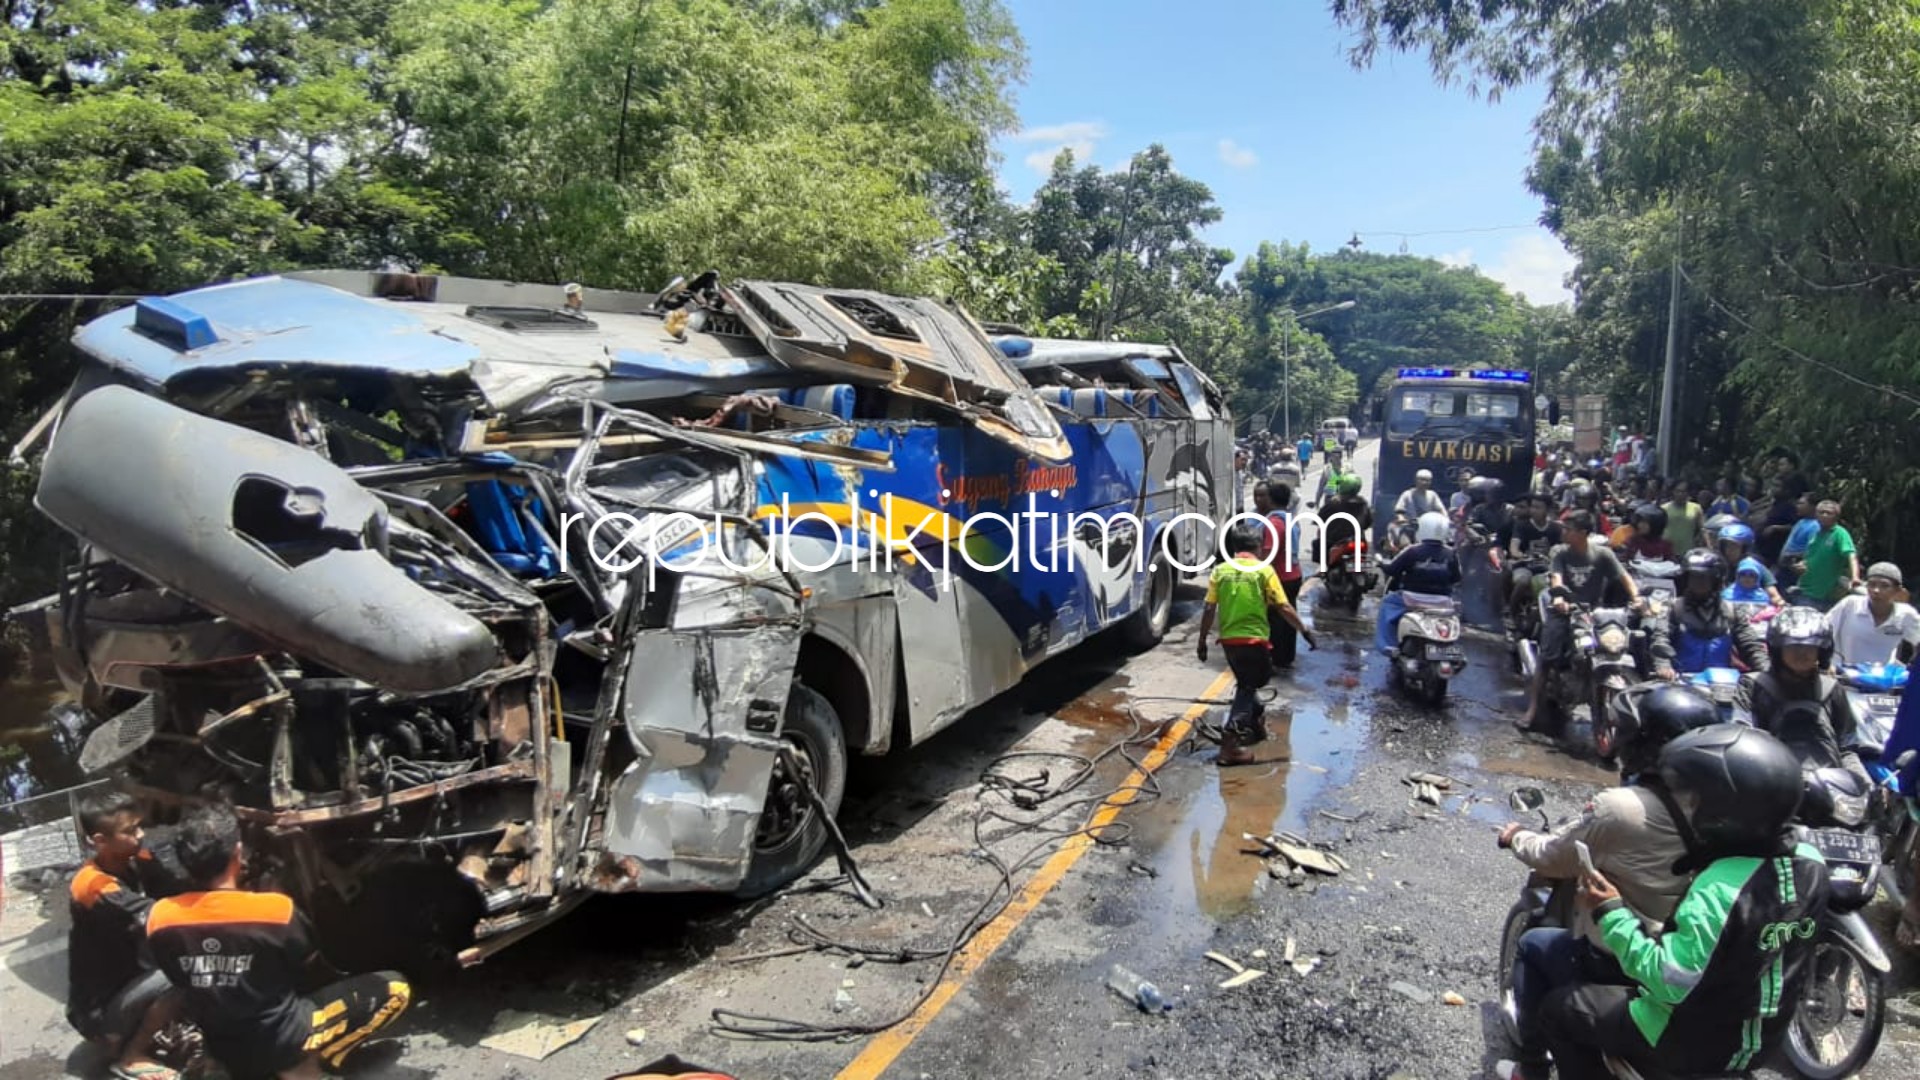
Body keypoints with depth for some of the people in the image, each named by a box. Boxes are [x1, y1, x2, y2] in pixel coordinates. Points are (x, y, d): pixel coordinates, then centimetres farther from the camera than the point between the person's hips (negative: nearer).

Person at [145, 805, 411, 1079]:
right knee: (394, 988, 1)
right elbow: (313, 963, -2)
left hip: (224, 1051, 6)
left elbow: (183, 981, 7)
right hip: (285, 1038, -6)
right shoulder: (276, 909, -23)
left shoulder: (159, 917, -11)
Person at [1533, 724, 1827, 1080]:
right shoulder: (1811, 864, -8)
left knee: (1559, 1007, 7)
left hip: (1694, 1044, -8)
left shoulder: (1718, 891, -34)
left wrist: (1610, 911, -24)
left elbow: (1668, 982, -30)